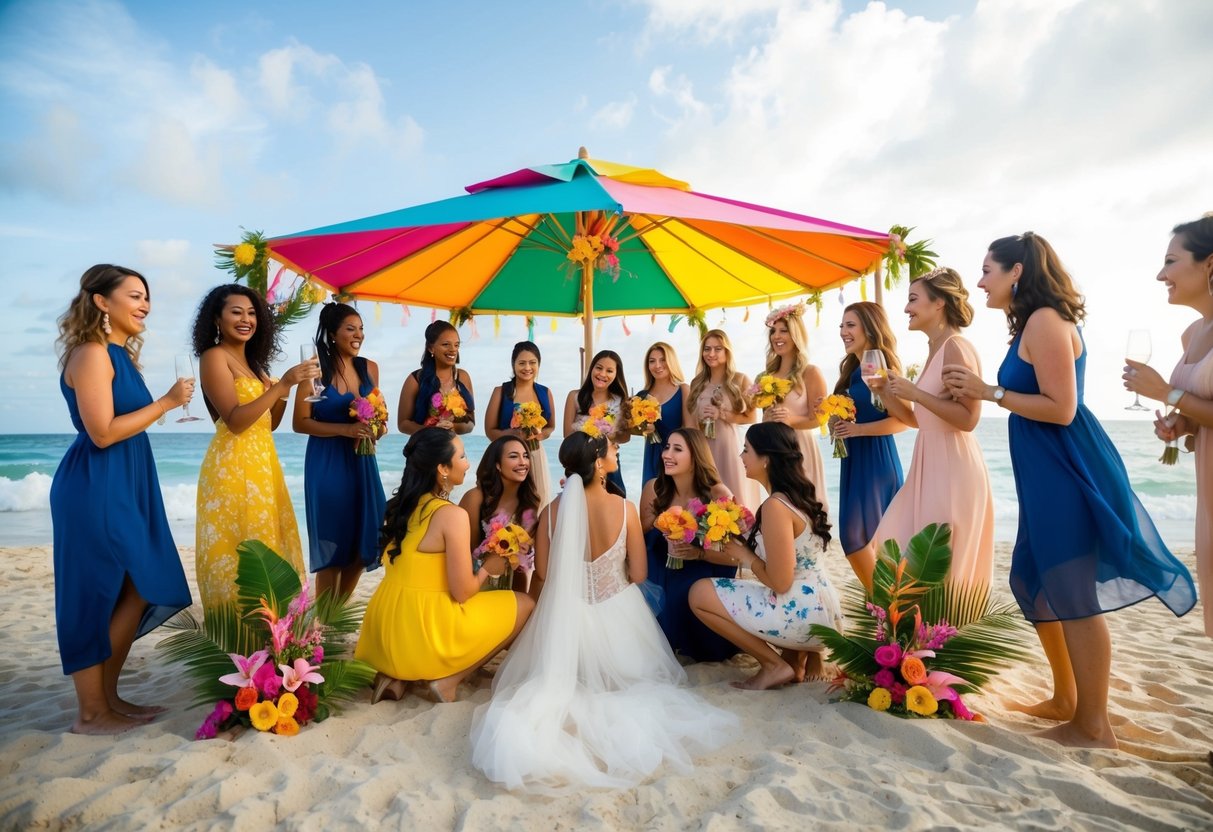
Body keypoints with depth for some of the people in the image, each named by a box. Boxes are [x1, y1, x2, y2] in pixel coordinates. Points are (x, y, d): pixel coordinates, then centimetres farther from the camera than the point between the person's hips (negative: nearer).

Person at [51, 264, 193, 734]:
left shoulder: (119, 354, 14)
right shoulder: (92, 353, -14)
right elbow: (102, 432, -20)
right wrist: (167, 402, -15)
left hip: (122, 486, 9)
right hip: (95, 489, -9)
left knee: (138, 591, 12)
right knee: (96, 599, 1)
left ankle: (108, 698, 25)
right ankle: (90, 714, 16)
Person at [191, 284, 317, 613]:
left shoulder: (252, 362, 17)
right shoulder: (214, 356, -6)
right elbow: (235, 421, -17)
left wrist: (286, 389, 2)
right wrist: (281, 384, -23)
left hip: (262, 463, 8)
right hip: (233, 467, -8)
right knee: (239, 559, -5)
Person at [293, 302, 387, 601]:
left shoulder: (369, 368, 6)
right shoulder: (317, 368, -9)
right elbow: (300, 422, -10)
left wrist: (378, 427, -3)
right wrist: (344, 429, -21)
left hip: (361, 460, 5)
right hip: (326, 462, -5)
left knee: (363, 538, 8)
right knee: (331, 541, 1)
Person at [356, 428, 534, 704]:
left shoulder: (400, 505, 6)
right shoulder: (452, 515, -18)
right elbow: (462, 593, -16)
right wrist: (488, 569, 4)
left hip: (386, 628, 8)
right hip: (423, 628, -8)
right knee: (524, 605, 7)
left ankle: (397, 675, 13)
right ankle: (445, 680, 0)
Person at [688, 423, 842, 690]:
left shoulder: (775, 506, -21)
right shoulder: (796, 495, 8)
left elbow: (779, 582, -22)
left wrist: (744, 556, -6)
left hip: (802, 615, -10)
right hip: (823, 610, 10)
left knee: (700, 593, -3)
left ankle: (775, 666, 2)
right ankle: (801, 656, 14)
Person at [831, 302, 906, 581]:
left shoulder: (884, 366, -11)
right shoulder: (852, 369, 13)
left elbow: (903, 420, -20)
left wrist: (859, 429, -21)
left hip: (877, 458, -8)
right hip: (853, 458, 8)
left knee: (857, 535, -5)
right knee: (860, 536, 11)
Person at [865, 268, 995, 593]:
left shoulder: (956, 348, -13)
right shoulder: (934, 351, 14)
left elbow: (968, 418, -21)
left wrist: (915, 392, -20)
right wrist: (884, 390, 5)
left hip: (953, 468, -9)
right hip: (929, 466, 9)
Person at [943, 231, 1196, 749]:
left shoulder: (1046, 320, -14)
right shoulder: (1033, 323, 16)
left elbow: (1061, 409, -19)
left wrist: (989, 391, -15)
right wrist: (976, 391, 12)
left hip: (1066, 471, -11)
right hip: (1045, 472, 11)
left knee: (1072, 595, -2)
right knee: (1034, 582, 17)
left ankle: (1094, 726, 13)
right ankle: (1065, 700, 31)